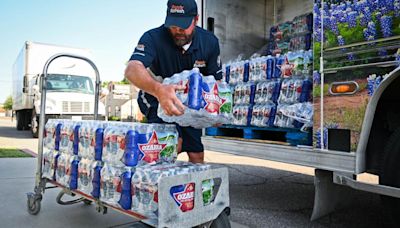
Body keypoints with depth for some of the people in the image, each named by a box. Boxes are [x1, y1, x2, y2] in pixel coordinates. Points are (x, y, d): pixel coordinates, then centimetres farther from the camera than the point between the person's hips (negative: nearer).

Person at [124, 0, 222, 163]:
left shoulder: (209, 42, -14)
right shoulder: (153, 38, -26)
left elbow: (215, 81, -8)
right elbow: (132, 69, -43)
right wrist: (159, 90, -64)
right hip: (157, 101, -4)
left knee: (197, 157, 9)